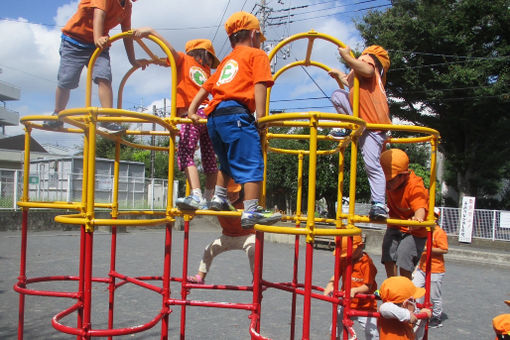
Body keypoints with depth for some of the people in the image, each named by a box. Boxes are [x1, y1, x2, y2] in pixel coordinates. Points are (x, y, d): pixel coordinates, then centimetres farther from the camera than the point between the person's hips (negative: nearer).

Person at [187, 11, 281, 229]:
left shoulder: (227, 60, 30)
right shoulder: (257, 54, 10)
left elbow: (206, 87, 26)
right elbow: (259, 85, -5)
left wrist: (192, 110, 24)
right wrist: (260, 117, -10)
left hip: (213, 117, 8)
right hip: (236, 113, -8)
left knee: (228, 163, 25)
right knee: (252, 163, -10)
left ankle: (218, 198, 25)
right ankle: (251, 212, -17)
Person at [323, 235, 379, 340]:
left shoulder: (367, 263, -19)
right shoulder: (343, 260, -1)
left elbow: (368, 286, -20)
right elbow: (336, 275, -4)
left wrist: (355, 290, -36)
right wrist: (330, 285, -24)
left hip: (365, 306, -5)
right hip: (346, 304, 5)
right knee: (335, 329, 12)